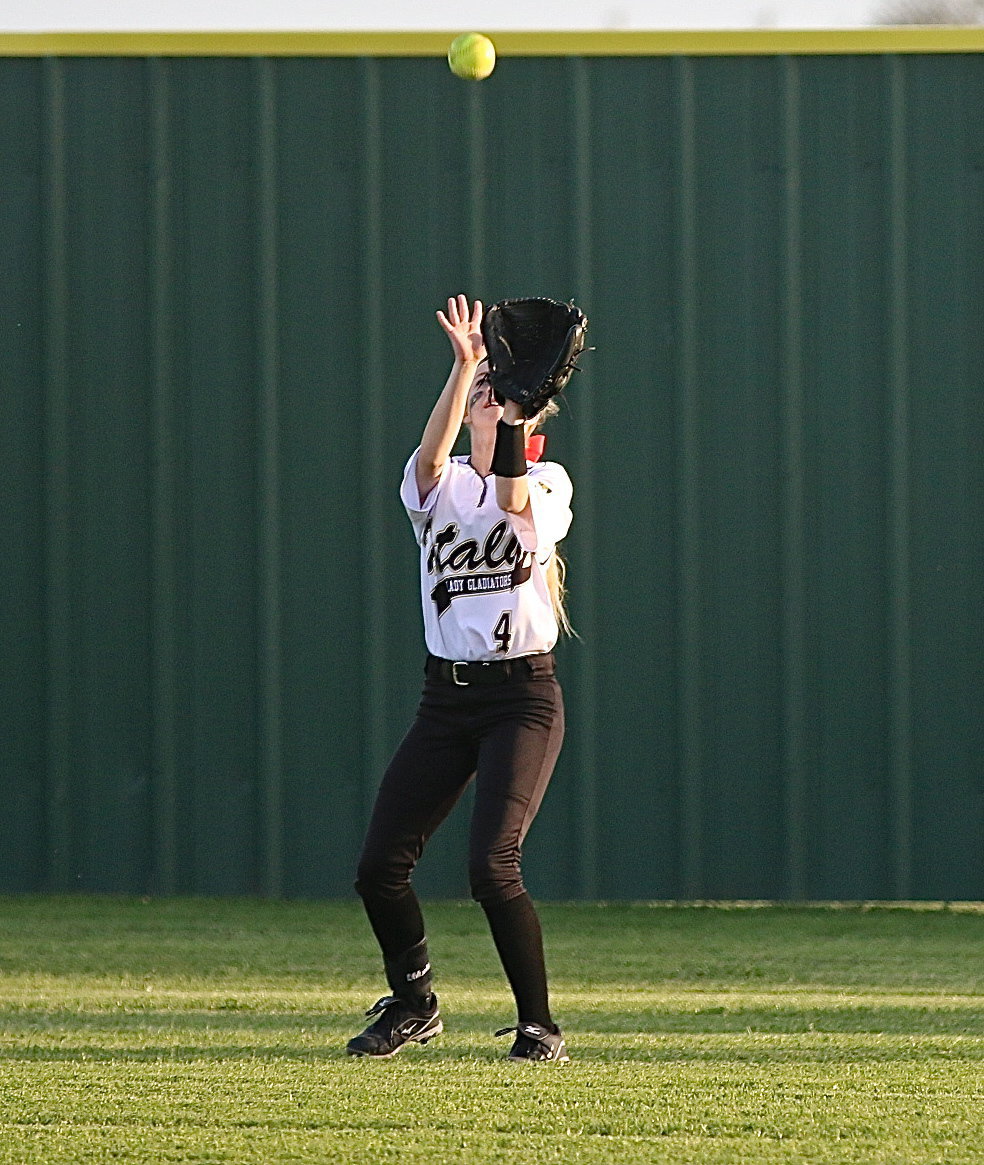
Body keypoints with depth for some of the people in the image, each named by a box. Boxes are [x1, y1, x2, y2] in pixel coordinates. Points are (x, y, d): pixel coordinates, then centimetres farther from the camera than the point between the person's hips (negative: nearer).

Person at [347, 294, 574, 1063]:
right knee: (380, 865, -1)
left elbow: (514, 506, -21)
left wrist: (514, 420, -31)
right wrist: (465, 366, -29)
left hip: (523, 696, -4)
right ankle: (414, 1006, 22)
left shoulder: (547, 482, 3)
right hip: (446, 696, 4)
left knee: (492, 863, -19)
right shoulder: (438, 485, 8)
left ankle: (539, 1026, -6)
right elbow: (433, 454, -16)